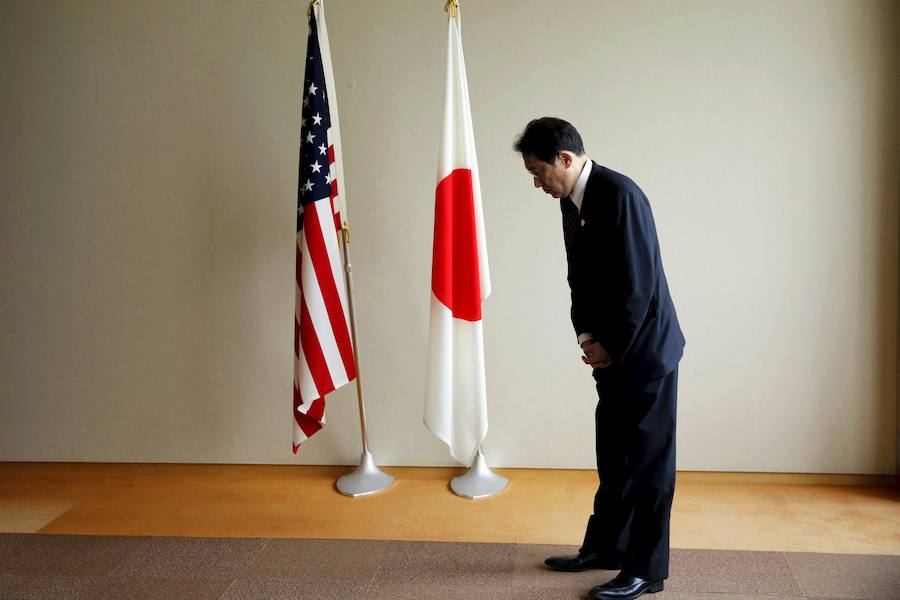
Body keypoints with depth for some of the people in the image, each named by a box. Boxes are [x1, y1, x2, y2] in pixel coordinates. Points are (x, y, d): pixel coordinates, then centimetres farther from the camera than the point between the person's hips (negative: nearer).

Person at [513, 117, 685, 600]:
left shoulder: (619, 194, -20)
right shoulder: (571, 201, 7)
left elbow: (637, 284, -23)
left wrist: (611, 347, -13)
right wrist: (587, 338, 2)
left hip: (644, 351, -9)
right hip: (611, 352, 9)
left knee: (647, 461, 2)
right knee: (613, 457, 19)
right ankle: (604, 547, 33)